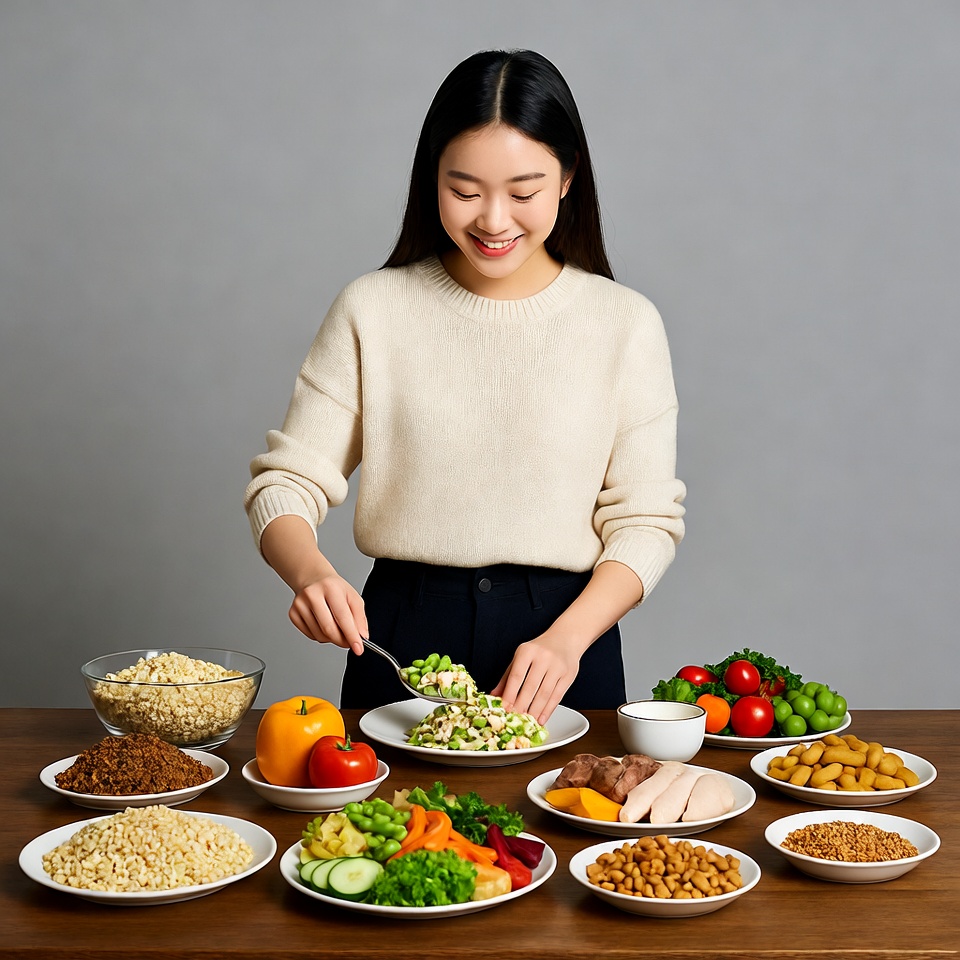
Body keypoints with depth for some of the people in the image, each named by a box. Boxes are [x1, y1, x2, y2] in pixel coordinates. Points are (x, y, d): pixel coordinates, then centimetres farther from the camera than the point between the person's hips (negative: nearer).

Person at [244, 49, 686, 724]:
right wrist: (310, 573, -23)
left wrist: (567, 639, -18)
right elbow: (287, 483, -1)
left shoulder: (625, 323, -2)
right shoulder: (372, 310, -1)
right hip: (403, 636, 1)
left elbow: (646, 520, -2)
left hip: (563, 642, 0)